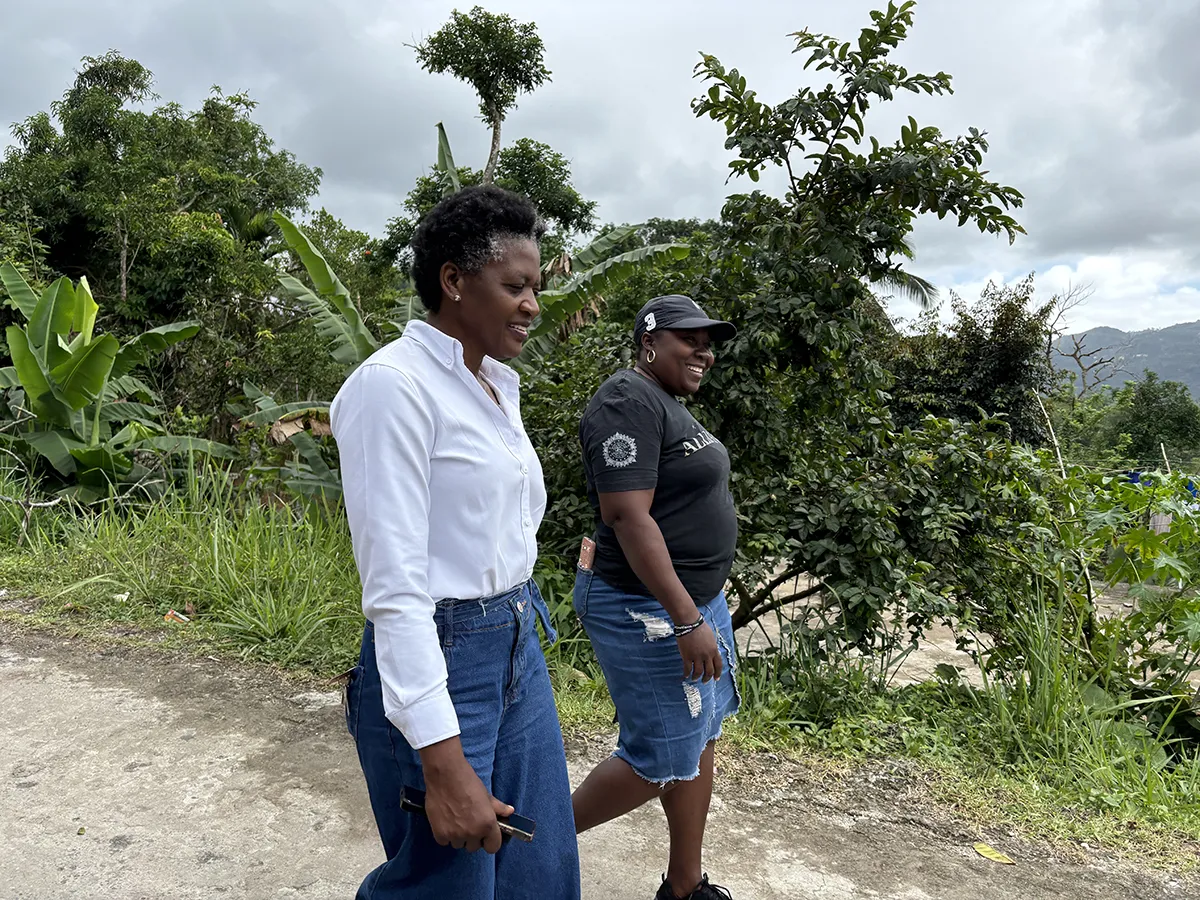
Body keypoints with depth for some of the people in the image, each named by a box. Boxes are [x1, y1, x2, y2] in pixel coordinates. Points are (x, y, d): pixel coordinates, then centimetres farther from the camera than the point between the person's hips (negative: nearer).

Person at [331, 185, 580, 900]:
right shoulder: (394, 385, -18)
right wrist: (443, 760, -25)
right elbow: (393, 584, -23)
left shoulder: (499, 382, 9)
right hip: (436, 661, -8)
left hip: (520, 652, 8)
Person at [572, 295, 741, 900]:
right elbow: (628, 517, -26)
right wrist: (687, 621, -27)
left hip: (696, 597, 10)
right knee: (660, 761, 0)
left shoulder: (667, 404, 13)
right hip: (649, 613, -10)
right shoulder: (629, 402, -19)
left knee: (700, 740, 16)